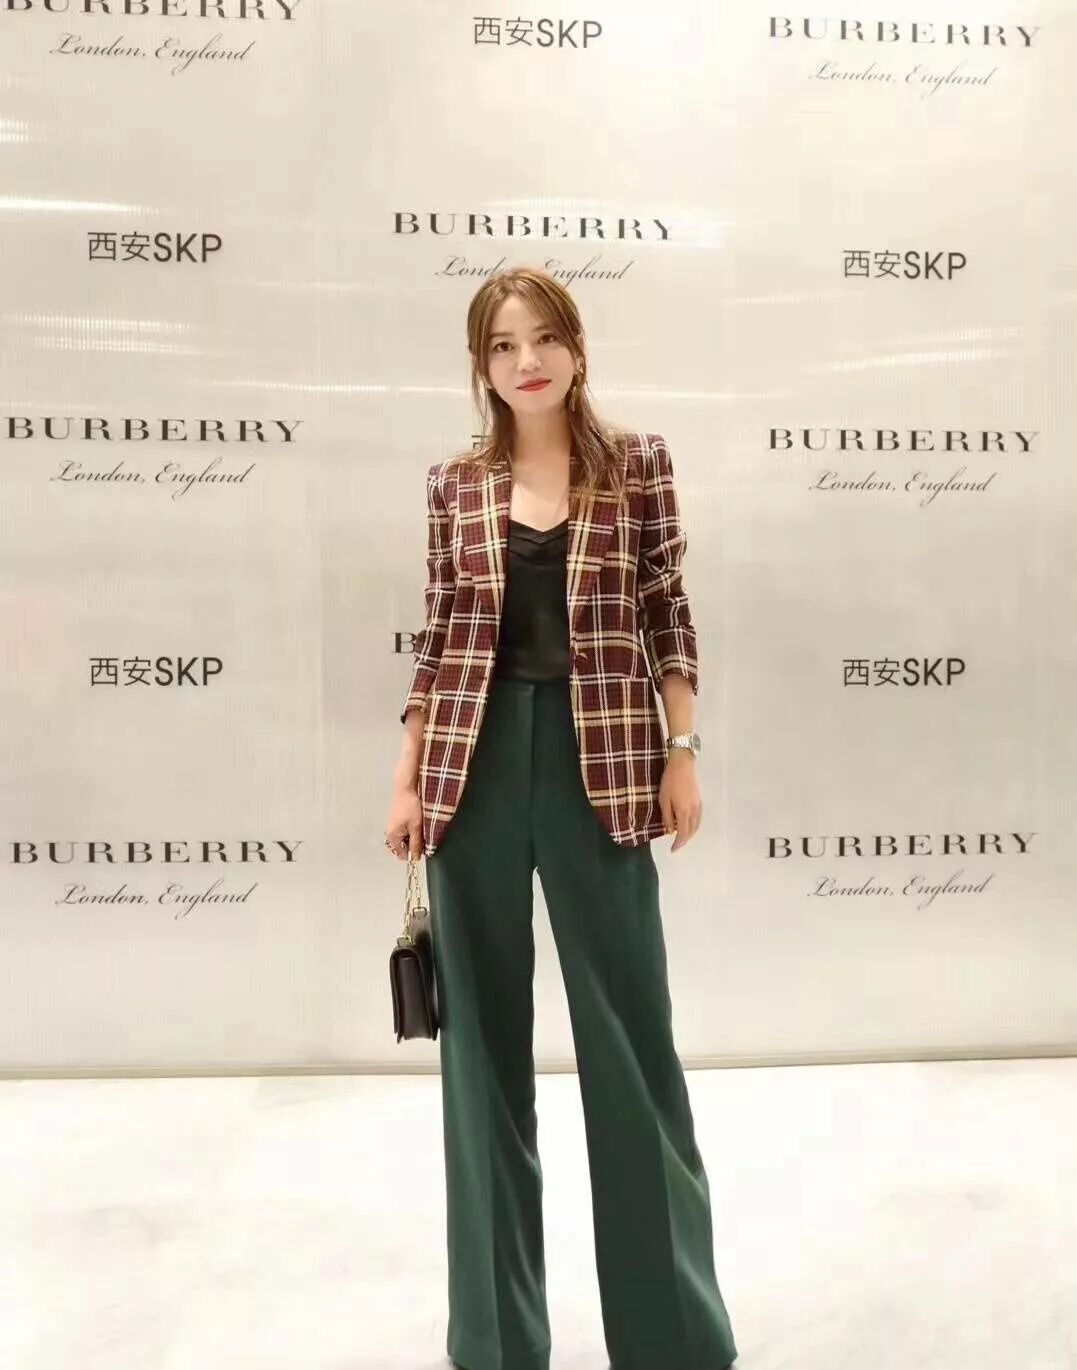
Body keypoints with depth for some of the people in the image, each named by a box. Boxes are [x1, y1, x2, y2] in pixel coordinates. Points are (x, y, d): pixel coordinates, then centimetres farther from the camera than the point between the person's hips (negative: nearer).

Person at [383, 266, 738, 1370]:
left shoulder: (637, 464, 3)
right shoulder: (454, 485, 7)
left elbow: (668, 617, 4)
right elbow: (439, 636, 7)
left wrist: (682, 754, -1)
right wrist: (407, 780, 4)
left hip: (600, 766, -1)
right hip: (475, 765, 2)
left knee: (630, 1029, 6)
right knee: (482, 1028, 10)